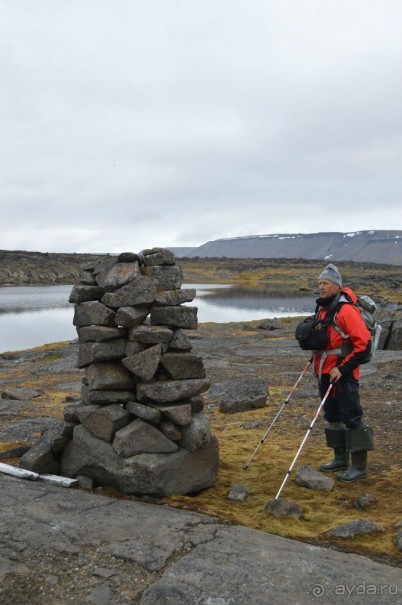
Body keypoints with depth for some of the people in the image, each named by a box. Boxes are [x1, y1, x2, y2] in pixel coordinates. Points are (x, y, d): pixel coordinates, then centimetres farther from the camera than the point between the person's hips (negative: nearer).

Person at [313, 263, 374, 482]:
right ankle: (341, 459, 30)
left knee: (351, 418, -2)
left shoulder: (346, 310, -18)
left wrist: (342, 369, -20)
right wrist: (316, 359, 13)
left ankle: (359, 466, 8)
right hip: (325, 374, 9)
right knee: (333, 417, 16)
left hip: (343, 376, -9)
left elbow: (363, 344, -20)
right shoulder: (322, 309, 10)